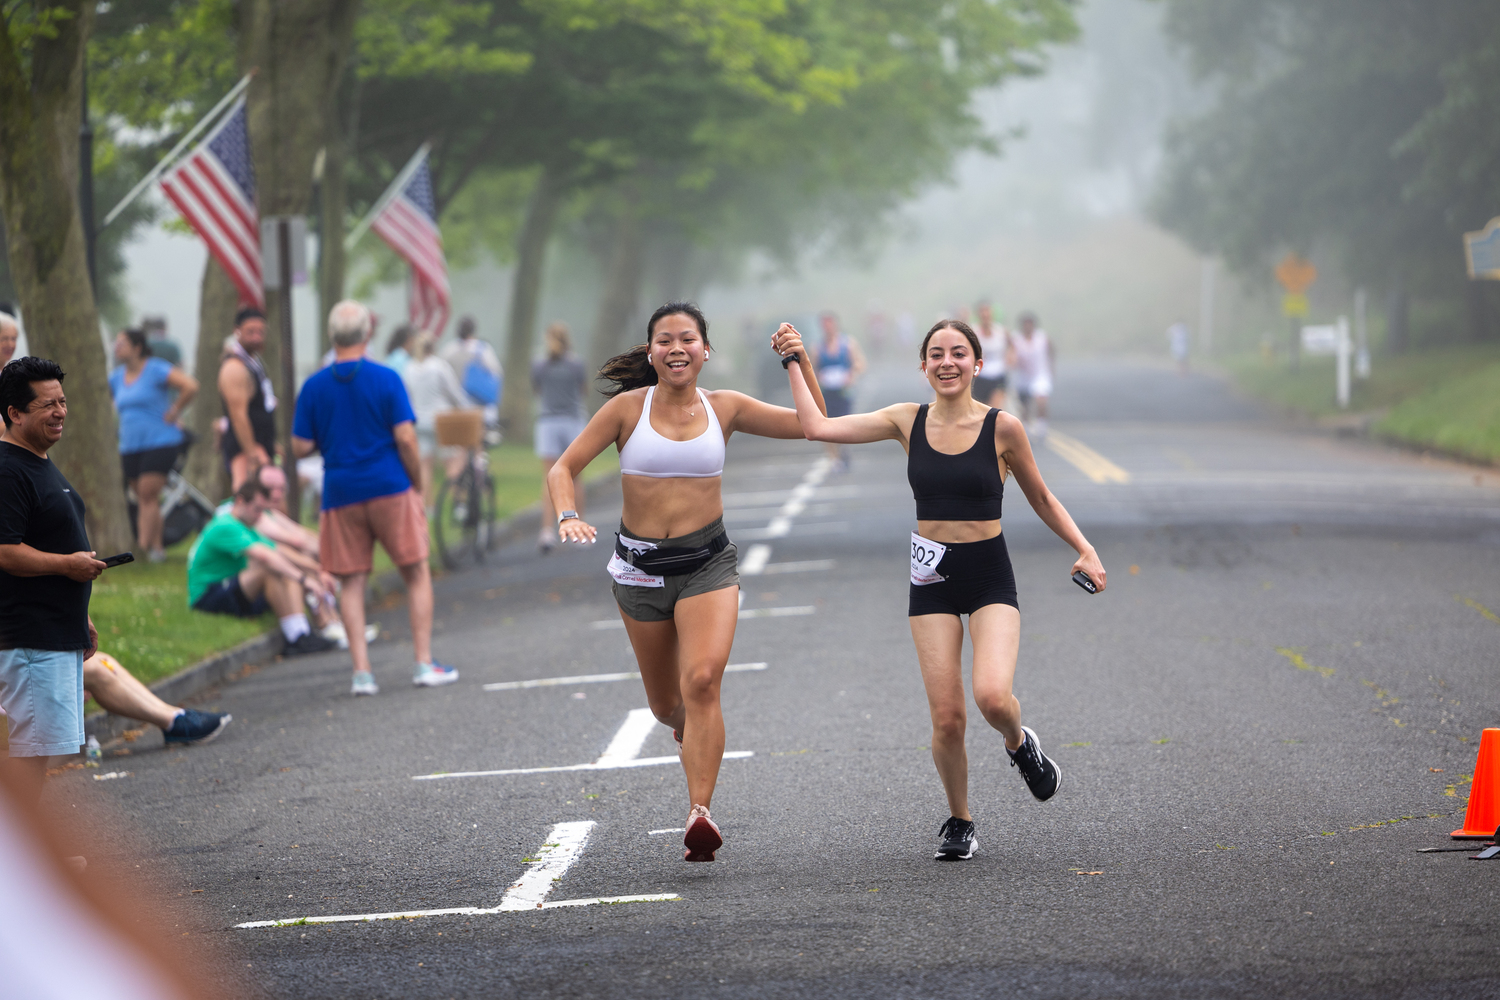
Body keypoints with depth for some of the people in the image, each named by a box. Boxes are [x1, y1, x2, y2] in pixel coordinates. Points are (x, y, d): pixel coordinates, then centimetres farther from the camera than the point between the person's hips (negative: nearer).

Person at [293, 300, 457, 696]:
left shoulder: (314, 387, 1)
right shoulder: (385, 379, -5)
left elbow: (300, 447, 0)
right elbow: (405, 438, -9)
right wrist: (417, 483, 2)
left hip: (341, 494, 2)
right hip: (389, 487, -2)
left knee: (352, 583, 6)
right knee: (417, 574, 9)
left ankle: (361, 671, 0)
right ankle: (425, 663, 6)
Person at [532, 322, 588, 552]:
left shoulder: (539, 366, -1)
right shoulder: (576, 364, -5)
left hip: (547, 422, 0)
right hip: (573, 419, 0)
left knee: (549, 481, -4)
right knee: (574, 480, 11)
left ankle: (548, 530, -19)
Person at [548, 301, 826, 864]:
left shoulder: (724, 409, 1)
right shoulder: (628, 409, -4)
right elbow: (564, 467, -3)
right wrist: (567, 517, -22)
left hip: (707, 563, -1)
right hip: (640, 564, 1)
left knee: (702, 680, -23)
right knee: (665, 704, 11)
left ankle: (700, 816, -27)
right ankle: (692, 734, 49)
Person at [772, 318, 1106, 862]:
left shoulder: (1002, 428, -5)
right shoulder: (908, 421, 1)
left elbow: (1042, 500, 6)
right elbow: (817, 426, -1)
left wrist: (1084, 549, -4)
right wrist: (794, 363, -1)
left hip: (990, 576, -2)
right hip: (933, 578, 2)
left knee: (992, 695, -24)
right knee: (946, 717, -4)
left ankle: (1019, 744, 13)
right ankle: (959, 822, 19)